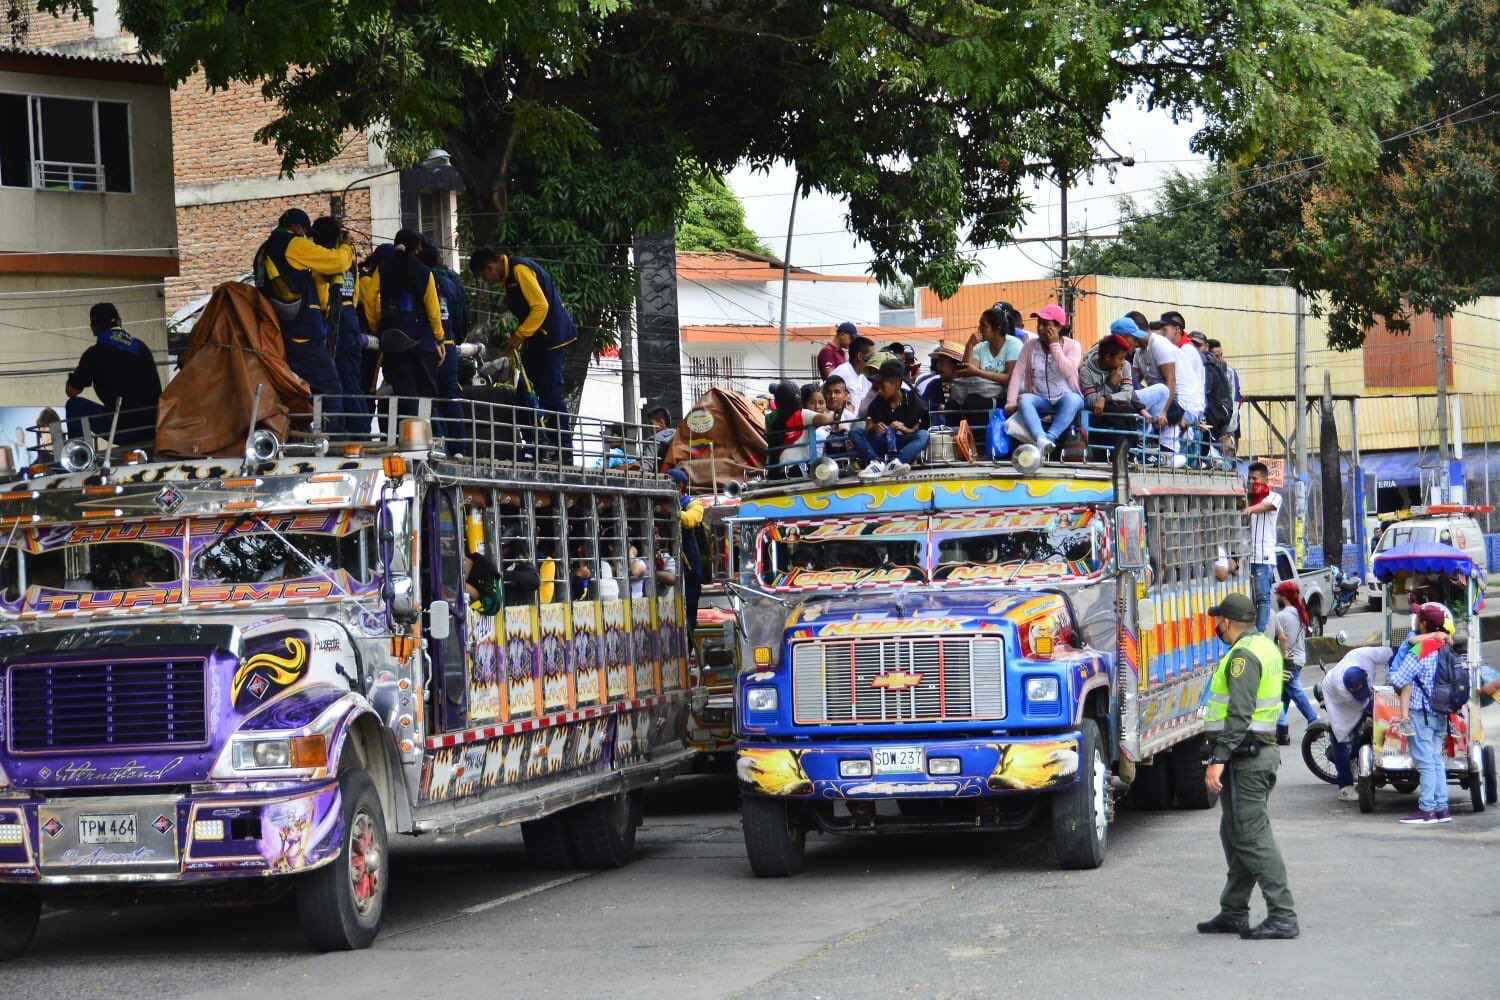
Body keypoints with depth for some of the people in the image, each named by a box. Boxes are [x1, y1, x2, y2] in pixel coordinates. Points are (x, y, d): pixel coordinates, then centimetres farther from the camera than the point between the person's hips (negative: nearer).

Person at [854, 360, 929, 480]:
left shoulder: (912, 400, 0)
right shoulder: (877, 402, 6)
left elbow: (918, 430, -4)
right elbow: (868, 428, 1)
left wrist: (904, 429, -24)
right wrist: (874, 429, -22)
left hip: (903, 444, -3)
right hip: (882, 444, 3)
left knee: (923, 435, -31)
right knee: (855, 432, -17)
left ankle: (896, 462, -56)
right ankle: (876, 462, -43)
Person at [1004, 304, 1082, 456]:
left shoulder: (1072, 346, -1)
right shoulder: (1030, 345, 5)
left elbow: (1068, 372, -19)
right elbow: (1018, 374, -2)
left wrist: (1055, 345, -16)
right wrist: (1011, 402, -14)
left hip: (1064, 399, -2)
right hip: (1040, 399, 2)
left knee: (1071, 399, -37)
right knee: (1024, 399, -32)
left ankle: (1050, 438, -50)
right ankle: (1041, 440, -56)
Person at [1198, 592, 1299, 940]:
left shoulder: (1244, 654, -15)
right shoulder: (1265, 647, 16)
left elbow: (1240, 714, -24)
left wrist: (1218, 759, -26)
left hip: (1243, 756, -10)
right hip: (1263, 751, 10)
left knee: (1252, 836, -10)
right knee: (1235, 834, 17)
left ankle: (1283, 917, -13)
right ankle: (1233, 913, 23)